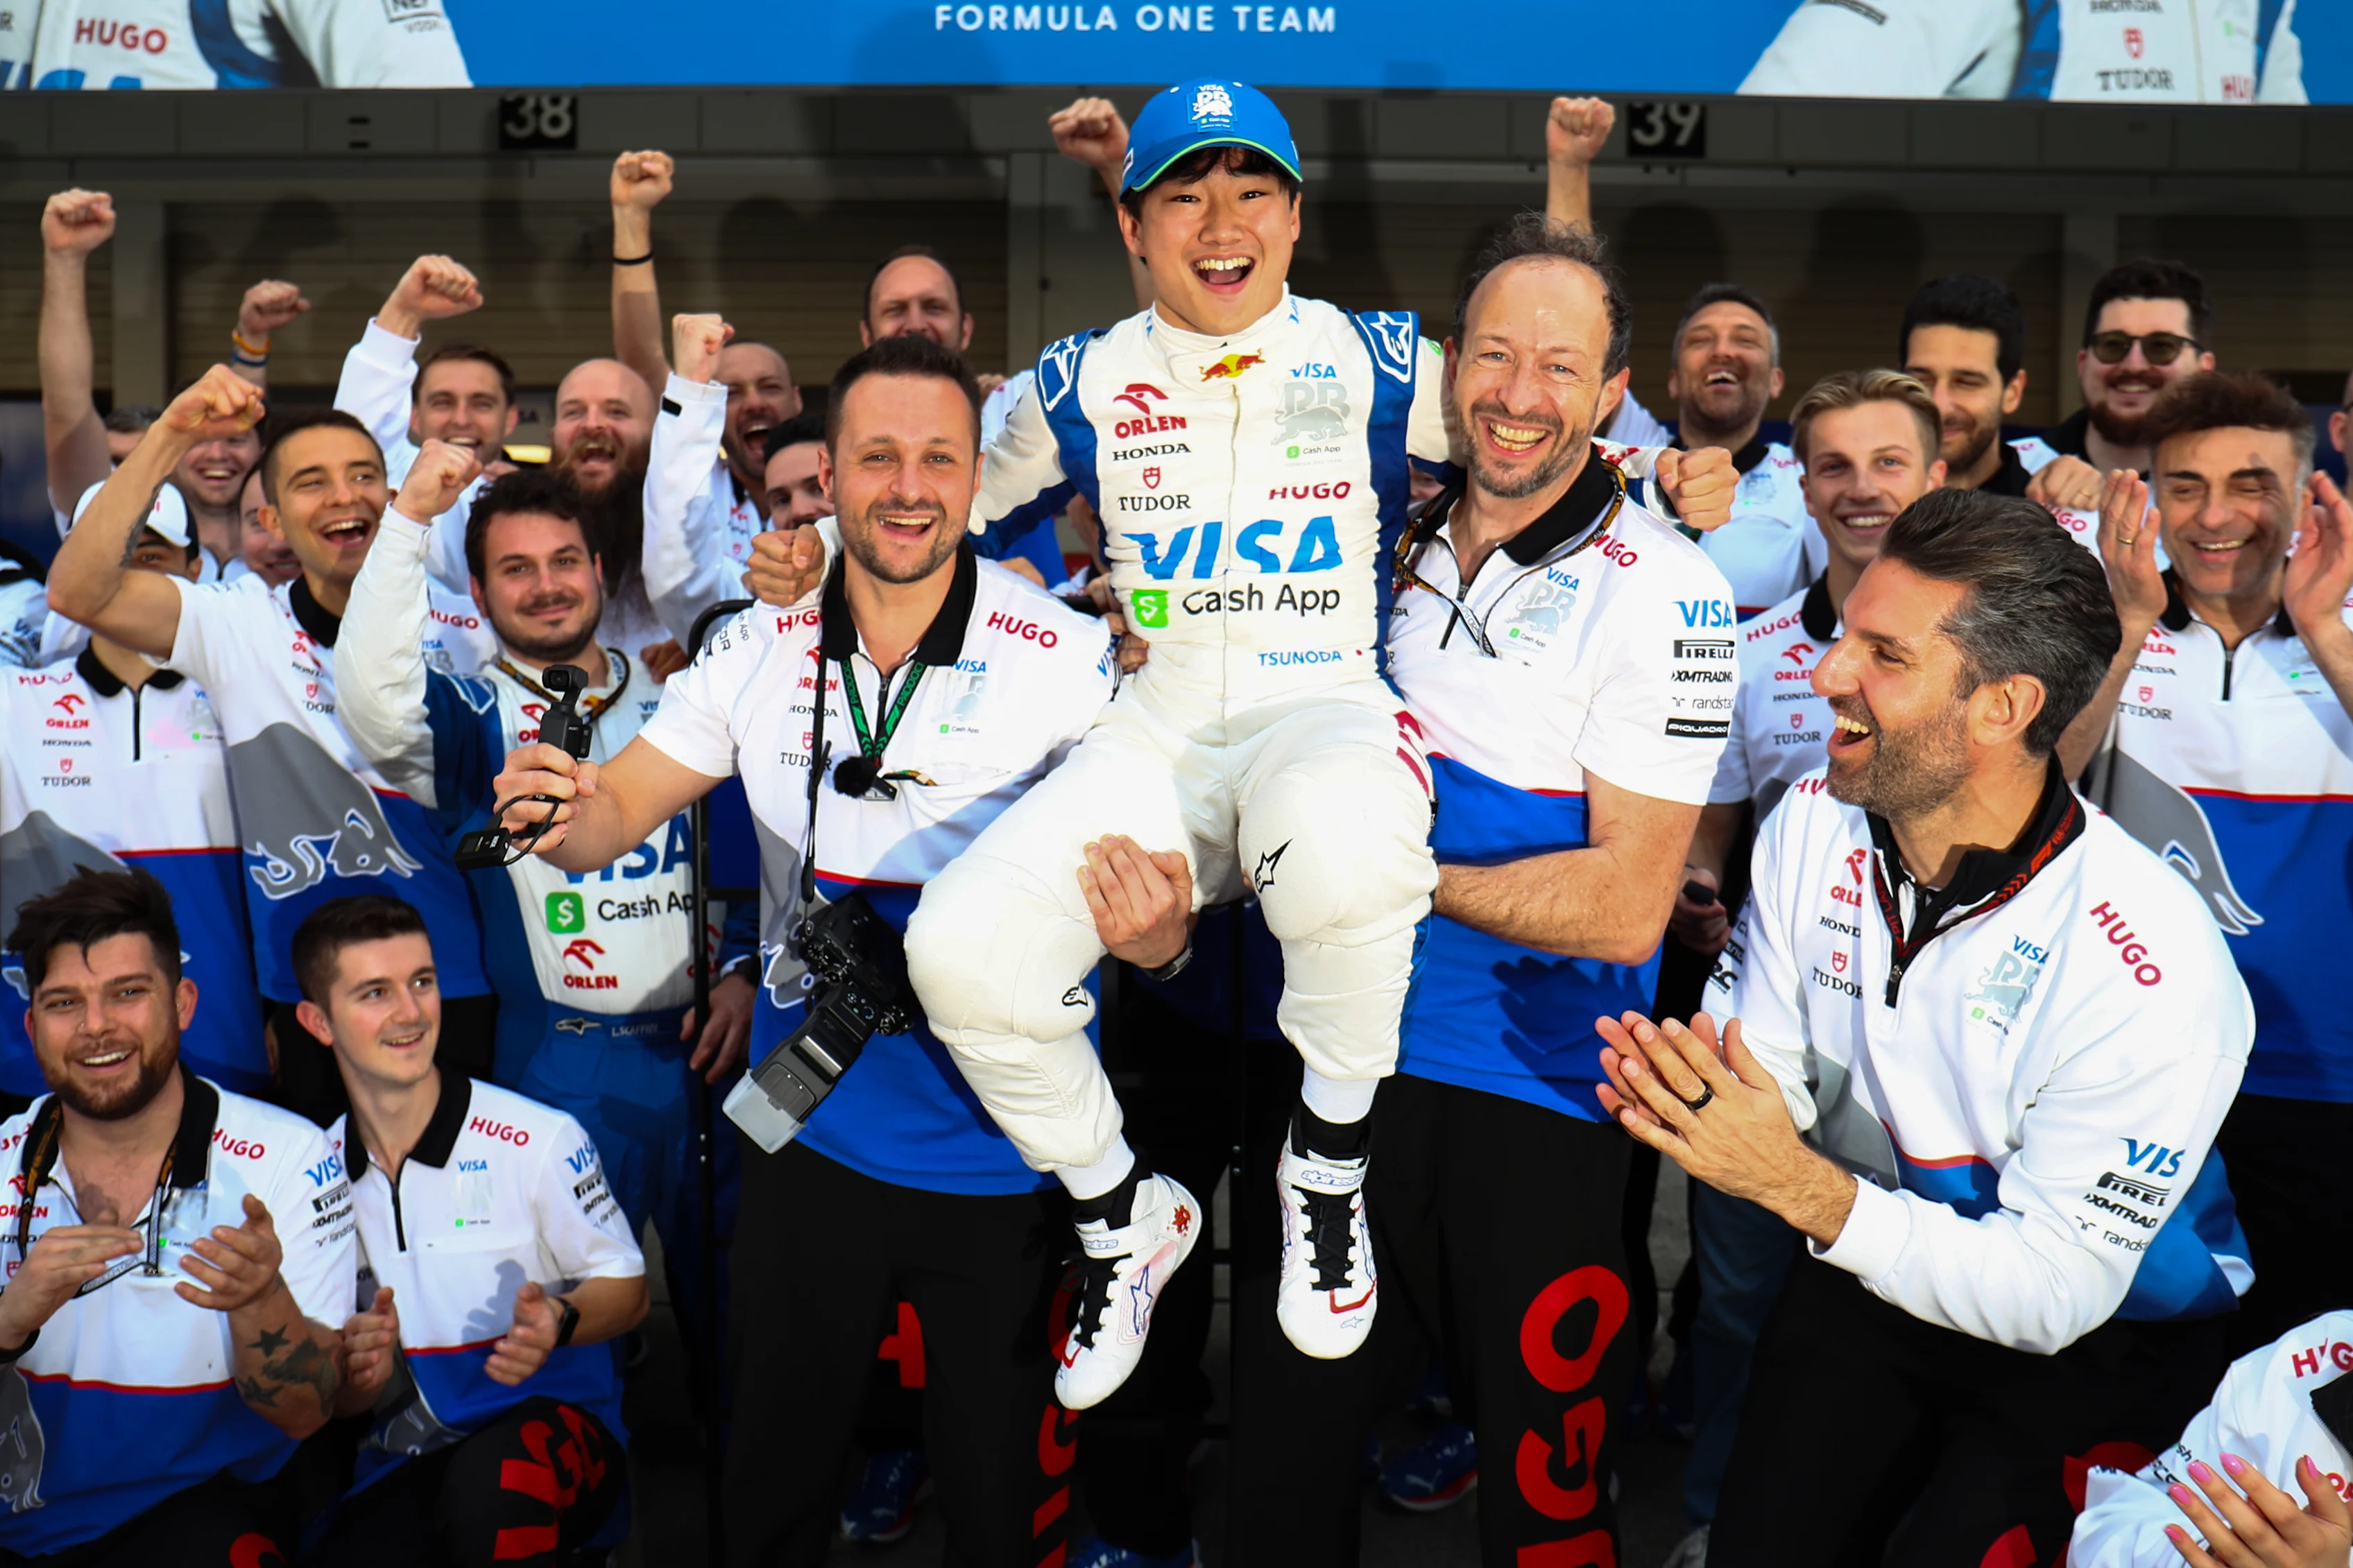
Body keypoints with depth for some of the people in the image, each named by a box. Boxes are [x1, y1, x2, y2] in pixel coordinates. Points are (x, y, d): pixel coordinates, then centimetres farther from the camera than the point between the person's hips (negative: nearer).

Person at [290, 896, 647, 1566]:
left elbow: (627, 1289, 3)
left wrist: (556, 1323, -19)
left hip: (551, 1418, -3)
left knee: (490, 1481, -39)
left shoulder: (538, 1140, -6)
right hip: (401, 1461, 3)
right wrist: (361, 1376, -12)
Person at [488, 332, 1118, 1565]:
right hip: (810, 1132, 3)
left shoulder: (1063, 658, -13)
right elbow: (610, 820, 1)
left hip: (999, 1162, -3)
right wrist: (564, 809, -23)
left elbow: (1159, 931, -15)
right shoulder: (762, 652, -1)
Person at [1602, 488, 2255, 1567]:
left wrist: (1799, 1185, -33)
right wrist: (1696, 1098, -25)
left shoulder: (2153, 974, -27)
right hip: (1870, 1277, 4)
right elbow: (1770, 1071, -2)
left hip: (2110, 1344, -4)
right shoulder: (1815, 823, -10)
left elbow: (2048, 1294, -23)